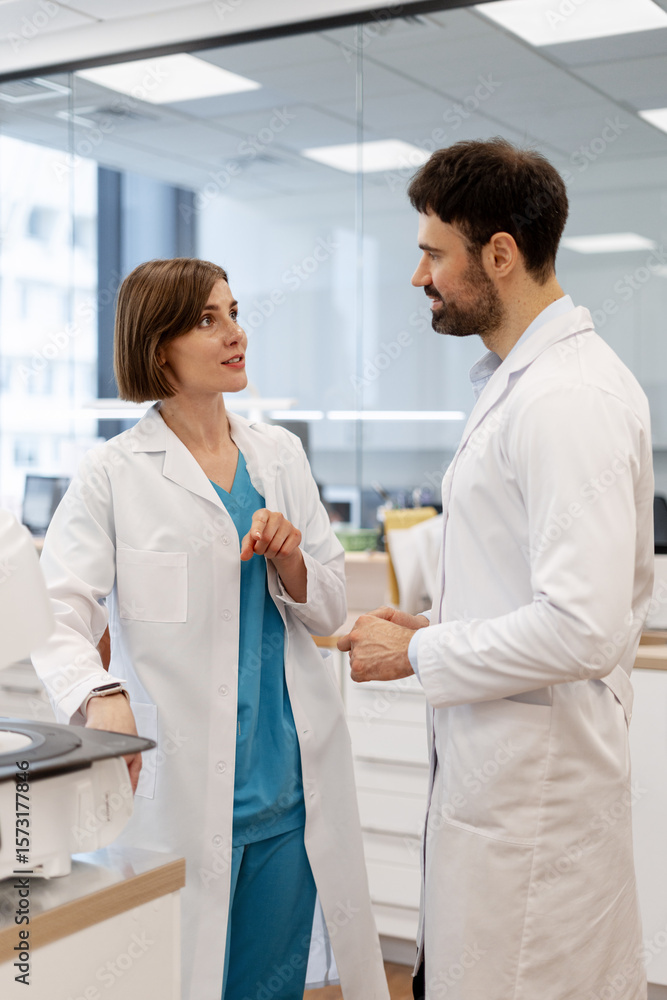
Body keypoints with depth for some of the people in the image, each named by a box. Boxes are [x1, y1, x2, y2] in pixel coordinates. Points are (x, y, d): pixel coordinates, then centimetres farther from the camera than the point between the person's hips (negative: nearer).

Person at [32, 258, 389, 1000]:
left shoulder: (280, 455, 10)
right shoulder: (114, 474, -4)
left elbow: (329, 610, 12)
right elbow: (55, 614, -15)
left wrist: (289, 558, -8)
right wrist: (101, 694, -34)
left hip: (290, 781, 5)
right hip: (179, 789, -4)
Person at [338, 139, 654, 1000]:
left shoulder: (568, 398, -19)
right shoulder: (521, 381, 14)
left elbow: (585, 629, -26)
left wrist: (417, 654, -13)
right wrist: (441, 625, 12)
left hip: (532, 790, -10)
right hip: (494, 764, 10)